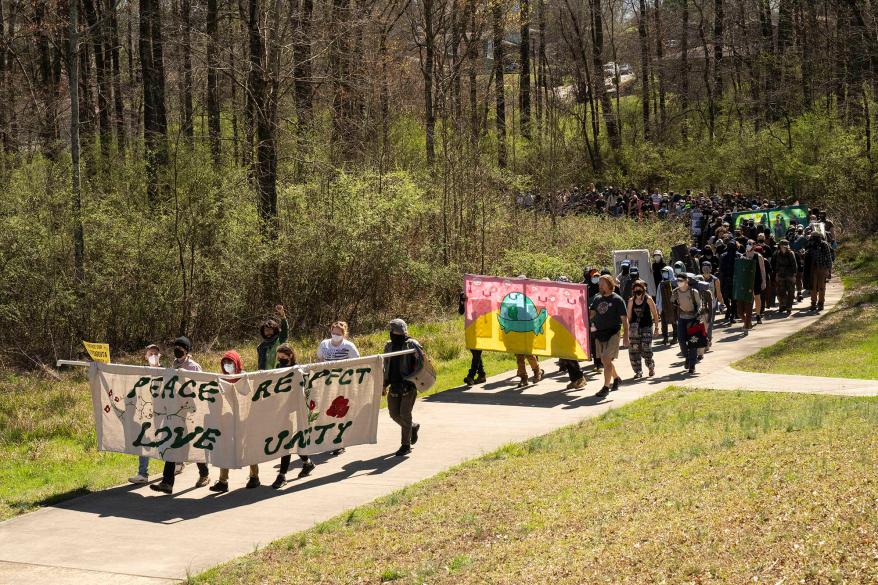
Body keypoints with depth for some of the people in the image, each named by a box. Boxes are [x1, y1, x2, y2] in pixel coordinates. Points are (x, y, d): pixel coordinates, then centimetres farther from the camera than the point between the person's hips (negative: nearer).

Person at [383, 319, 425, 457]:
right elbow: (386, 367, 20)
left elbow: (421, 361, -13)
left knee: (405, 413, -9)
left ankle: (406, 445, 2)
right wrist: (384, 385, 19)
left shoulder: (411, 345, -7)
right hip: (394, 386, 6)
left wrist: (411, 377, -23)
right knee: (394, 413, 6)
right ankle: (413, 427, 35)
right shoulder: (389, 346, 12)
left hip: (409, 385, -6)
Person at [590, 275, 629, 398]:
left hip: (612, 334, -6)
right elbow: (590, 314, 9)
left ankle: (606, 387, -8)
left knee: (606, 360, -13)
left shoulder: (617, 300, -7)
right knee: (604, 360, 15)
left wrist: (625, 336, -13)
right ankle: (616, 378, 39)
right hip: (599, 334, 6)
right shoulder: (597, 299, 10)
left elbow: (624, 319, -7)